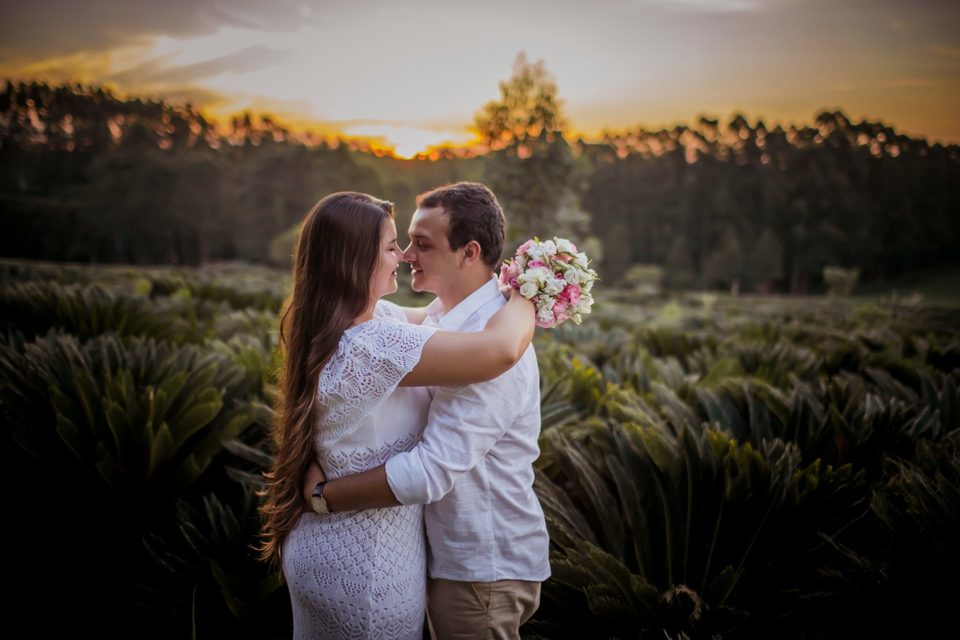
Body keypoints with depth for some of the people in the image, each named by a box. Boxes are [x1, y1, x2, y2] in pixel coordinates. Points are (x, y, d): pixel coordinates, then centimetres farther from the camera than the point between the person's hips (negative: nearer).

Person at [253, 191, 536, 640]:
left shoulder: (374, 316, -1)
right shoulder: (370, 347, -30)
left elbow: (428, 319, 19)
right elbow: (501, 349, -36)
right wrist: (531, 292, -16)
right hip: (363, 565, -9)